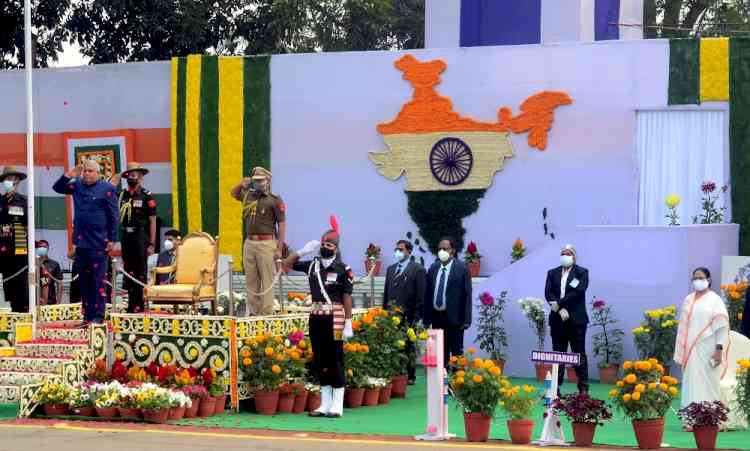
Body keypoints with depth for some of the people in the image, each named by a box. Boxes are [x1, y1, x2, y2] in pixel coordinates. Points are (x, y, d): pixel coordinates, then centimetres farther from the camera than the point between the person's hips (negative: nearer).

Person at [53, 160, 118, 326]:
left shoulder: (107, 189, -4)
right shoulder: (77, 185, 12)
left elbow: (114, 216, -5)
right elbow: (57, 188, 20)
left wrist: (112, 239, -10)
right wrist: (68, 176, 2)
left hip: (98, 243, -6)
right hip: (81, 242, 6)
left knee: (98, 281, -5)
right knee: (83, 281, 9)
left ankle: (98, 316, -2)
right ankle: (87, 315, 15)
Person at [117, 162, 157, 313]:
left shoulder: (147, 196, -4)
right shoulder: (122, 195, 10)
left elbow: (152, 221, -6)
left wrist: (151, 244, -11)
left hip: (141, 237, -5)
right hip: (126, 237, 5)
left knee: (140, 272, -1)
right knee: (128, 272, 8)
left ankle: (139, 304, 2)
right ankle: (131, 303, 14)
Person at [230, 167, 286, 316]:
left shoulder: (274, 200, -5)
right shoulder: (248, 196, 12)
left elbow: (282, 225, -6)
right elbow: (233, 193, 33)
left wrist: (279, 248, -12)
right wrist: (242, 183, 10)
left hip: (266, 243, -6)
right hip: (249, 242, 6)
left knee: (267, 280, -6)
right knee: (251, 280, 9)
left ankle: (267, 313, -4)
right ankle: (253, 311, 15)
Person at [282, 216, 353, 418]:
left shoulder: (343, 270, -6)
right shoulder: (312, 266, 8)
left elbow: (347, 298, -7)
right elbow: (286, 263, 18)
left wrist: (348, 324, -10)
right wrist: (303, 251, 5)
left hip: (334, 318, -6)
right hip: (316, 317, 6)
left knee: (335, 361, -1)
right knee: (319, 361, 9)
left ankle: (337, 405, 3)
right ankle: (325, 404, 17)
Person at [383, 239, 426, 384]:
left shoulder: (417, 270, -1)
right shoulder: (391, 269, 17)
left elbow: (420, 295, -5)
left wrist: (416, 317, -10)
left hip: (407, 317, -5)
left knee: (408, 347, 1)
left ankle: (410, 376, 8)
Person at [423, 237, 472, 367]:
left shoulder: (462, 268, -5)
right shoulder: (433, 268, 9)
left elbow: (467, 294, -8)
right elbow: (427, 294, 10)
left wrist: (466, 319, -13)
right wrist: (426, 318, 6)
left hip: (454, 317, -5)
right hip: (436, 317, 5)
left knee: (456, 352, 3)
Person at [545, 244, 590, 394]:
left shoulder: (582, 272, 4)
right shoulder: (552, 273, 14)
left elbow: (578, 291, -11)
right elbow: (548, 293, 2)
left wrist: (559, 303, -14)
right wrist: (560, 309, -13)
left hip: (576, 319, -3)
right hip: (558, 319, 3)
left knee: (579, 353, -1)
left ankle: (583, 388, 1)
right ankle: (556, 388, 5)